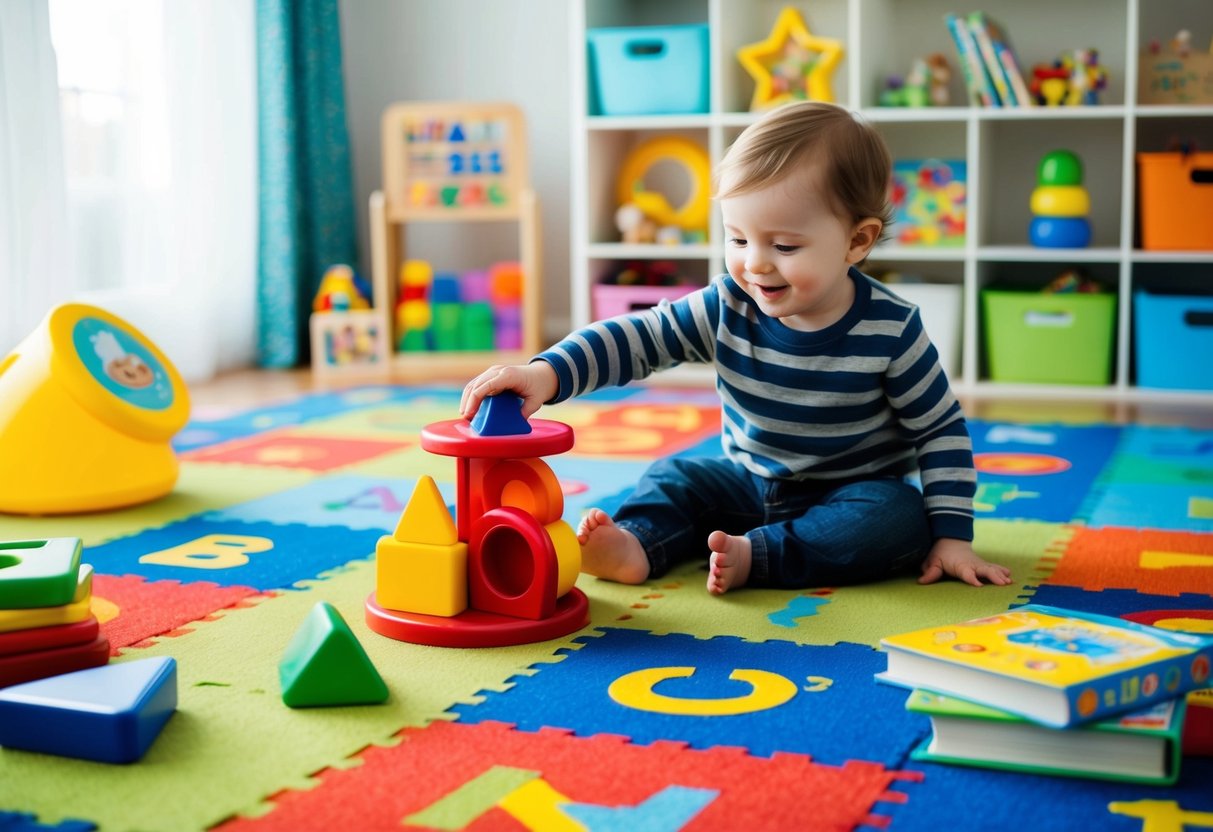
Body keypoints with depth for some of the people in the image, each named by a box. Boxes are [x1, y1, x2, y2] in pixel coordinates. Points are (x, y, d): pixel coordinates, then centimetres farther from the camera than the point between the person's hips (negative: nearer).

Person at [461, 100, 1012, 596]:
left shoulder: (890, 330, -20)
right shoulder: (728, 308, -14)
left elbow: (942, 430, -12)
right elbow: (636, 339, -18)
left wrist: (952, 535, -17)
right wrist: (548, 372, -35)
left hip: (854, 495, -4)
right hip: (749, 484, 4)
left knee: (898, 518, -31)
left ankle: (755, 556, -35)